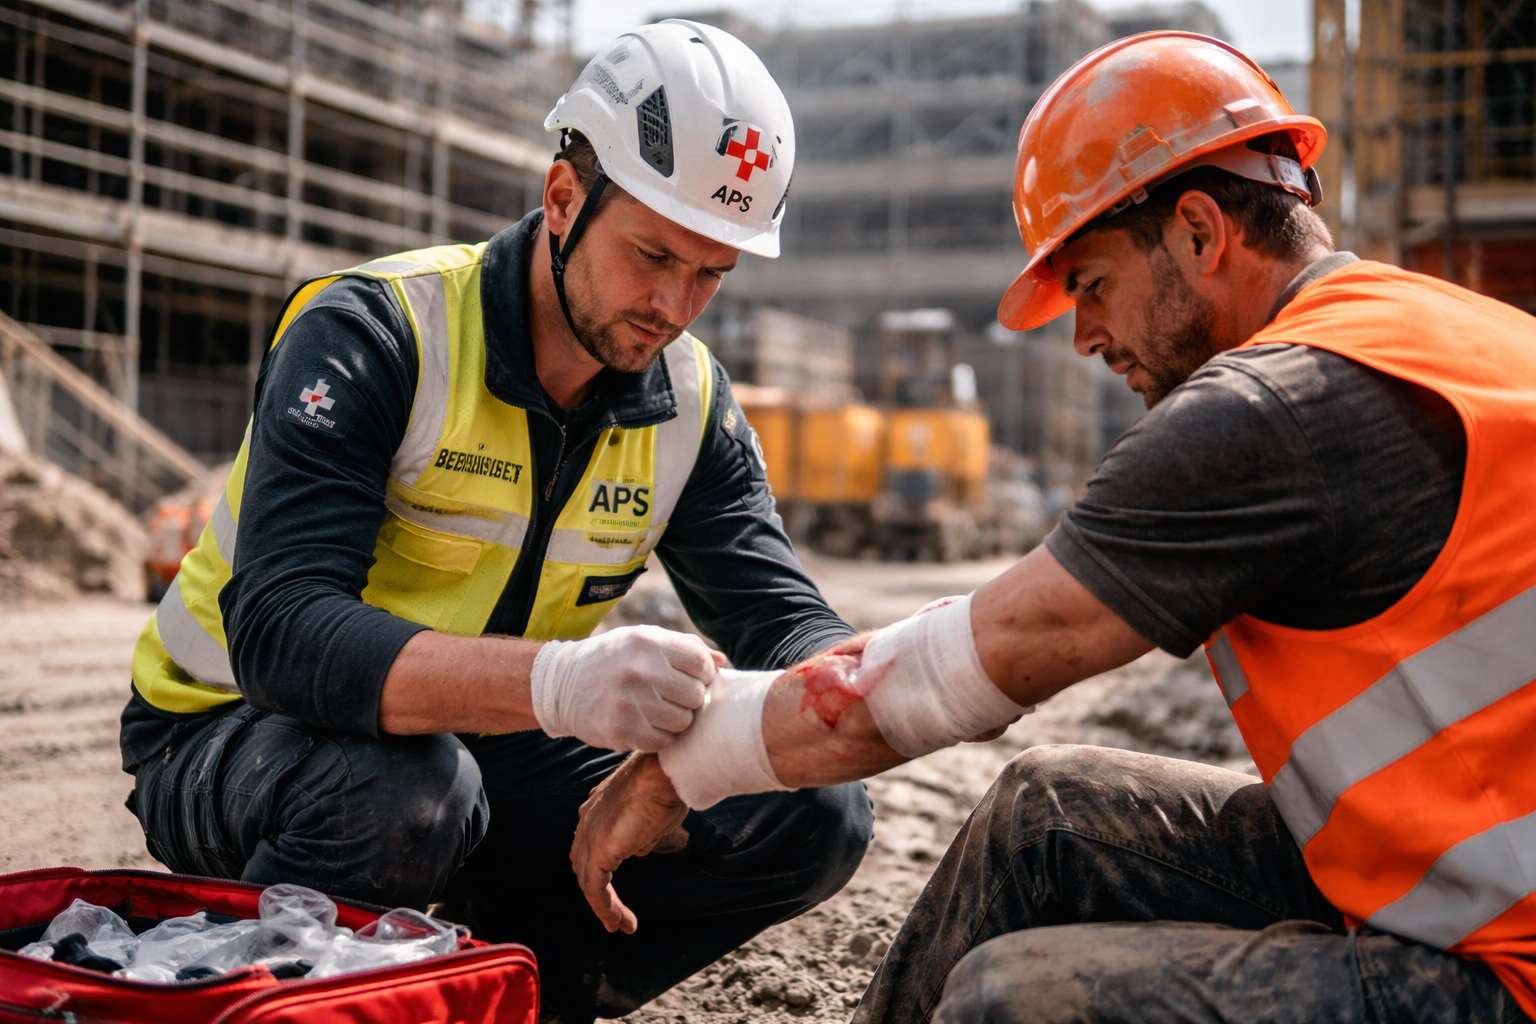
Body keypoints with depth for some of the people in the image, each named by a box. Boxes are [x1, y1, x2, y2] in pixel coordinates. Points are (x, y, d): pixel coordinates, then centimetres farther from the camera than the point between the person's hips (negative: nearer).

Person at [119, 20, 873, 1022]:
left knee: (813, 818, -11)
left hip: (483, 751, 5)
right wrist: (553, 681, -51)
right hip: (231, 736, -5)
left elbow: (783, 619, -6)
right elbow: (277, 633, -34)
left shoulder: (691, 403, -4)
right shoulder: (376, 331, -22)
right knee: (404, 787, -40)